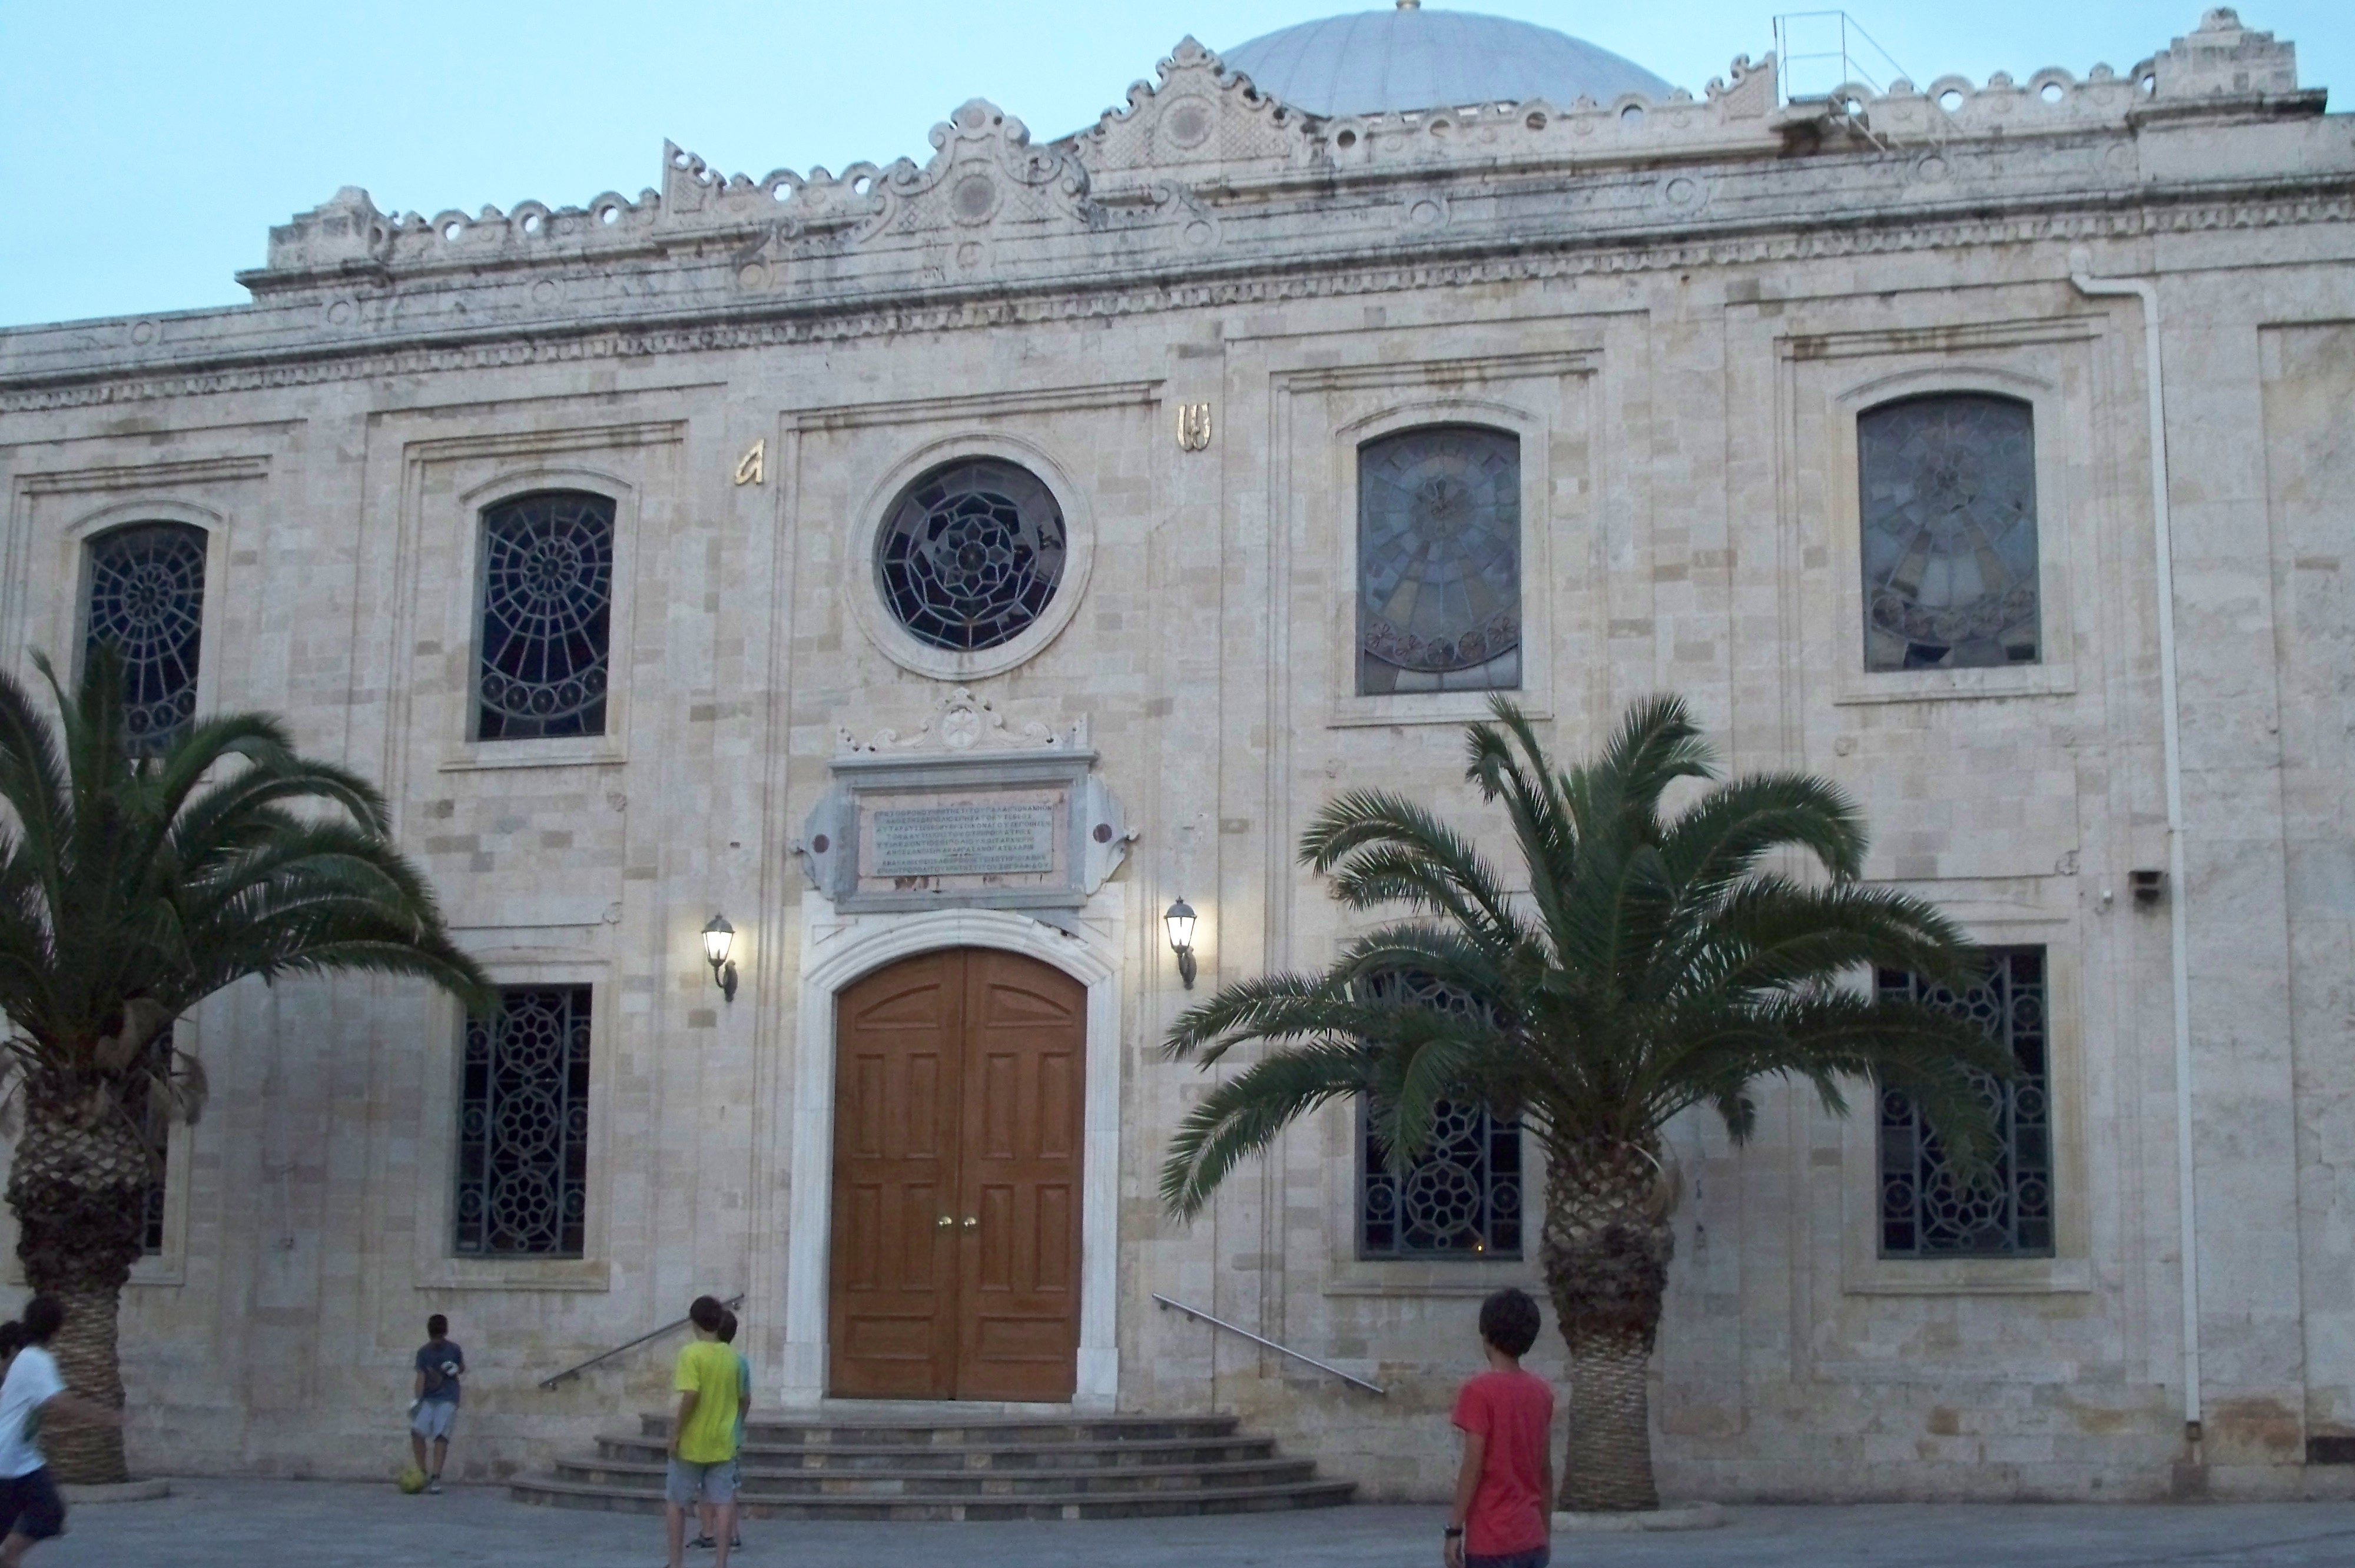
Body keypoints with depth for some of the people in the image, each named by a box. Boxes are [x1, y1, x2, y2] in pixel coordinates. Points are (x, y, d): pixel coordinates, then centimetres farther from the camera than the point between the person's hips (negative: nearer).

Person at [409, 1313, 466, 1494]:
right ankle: (422, 1473, -2)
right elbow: (421, 1377, -5)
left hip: (448, 1399, -1)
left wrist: (456, 1369, -7)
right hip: (428, 1398, 2)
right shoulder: (423, 1352, 1)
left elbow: (462, 1368, 17)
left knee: (441, 1435, -15)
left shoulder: (454, 1349, 1)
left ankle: (436, 1478, -13)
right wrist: (416, 1400, -17)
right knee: (417, 1431, -16)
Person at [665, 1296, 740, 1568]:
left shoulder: (691, 1353, -12)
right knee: (723, 1501, 4)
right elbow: (741, 1397, 10)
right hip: (723, 1442, 4)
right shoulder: (731, 1356, 3)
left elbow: (691, 1394, -22)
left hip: (691, 1443, -4)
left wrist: (676, 1432, -15)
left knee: (675, 1502, 10)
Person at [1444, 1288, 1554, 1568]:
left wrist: (1454, 1530, -9)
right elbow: (1545, 1469, 12)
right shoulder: (1541, 1392, 7)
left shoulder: (1480, 1391, -12)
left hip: (1492, 1541, -6)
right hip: (1532, 1539, 6)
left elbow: (1473, 1467, -14)